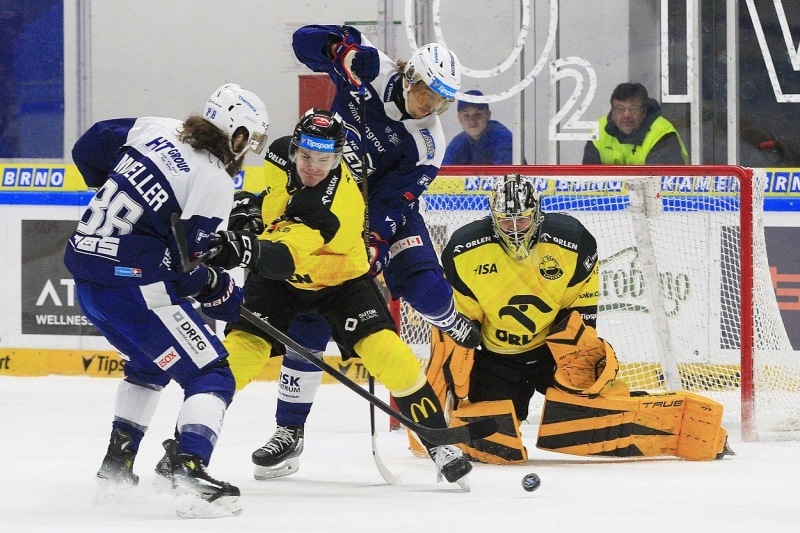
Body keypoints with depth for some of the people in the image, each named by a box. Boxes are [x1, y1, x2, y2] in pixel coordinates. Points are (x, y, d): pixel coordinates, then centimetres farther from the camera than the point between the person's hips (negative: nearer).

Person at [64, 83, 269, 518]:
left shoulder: (154, 129, 7)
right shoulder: (215, 185, -11)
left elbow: (88, 149, 17)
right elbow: (191, 272, -10)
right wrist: (234, 301, 6)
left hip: (85, 269, 8)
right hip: (133, 282, -8)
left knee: (149, 363, 31)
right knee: (210, 376, -4)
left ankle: (116, 465, 31)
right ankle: (190, 472, -23)